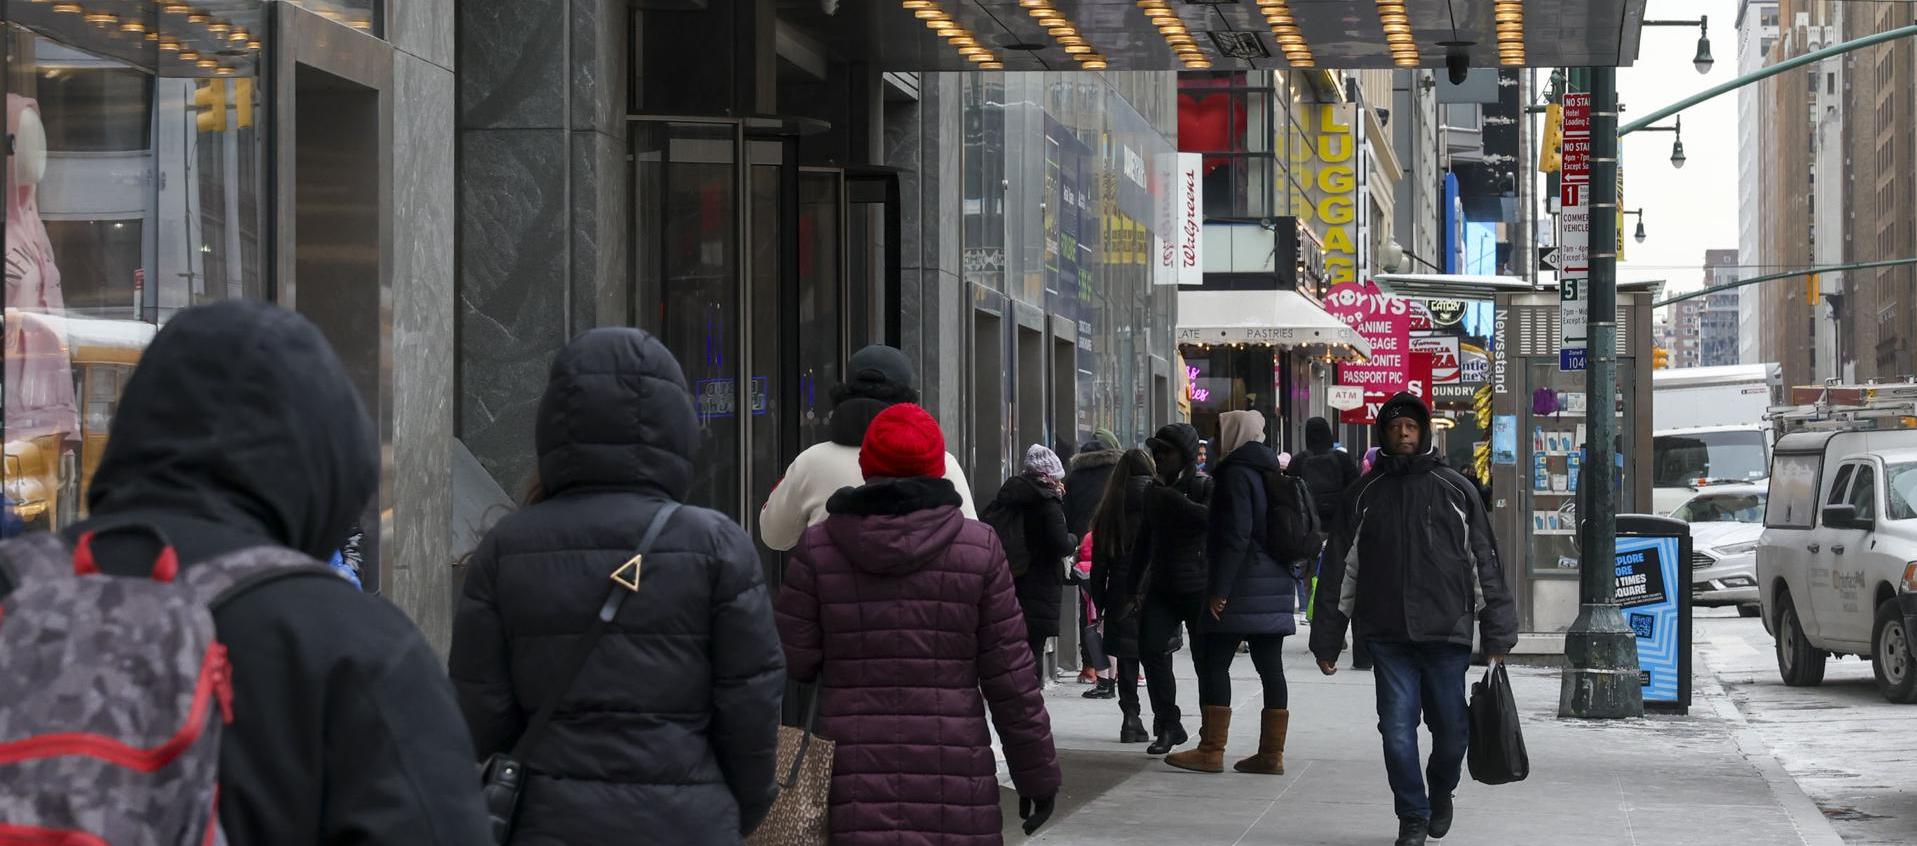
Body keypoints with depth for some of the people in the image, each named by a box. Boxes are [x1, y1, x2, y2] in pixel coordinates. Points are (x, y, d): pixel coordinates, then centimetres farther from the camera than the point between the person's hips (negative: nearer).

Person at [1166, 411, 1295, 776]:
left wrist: (1219, 589, -19)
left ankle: (1211, 750, -6)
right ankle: (1271, 753, 7)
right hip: (1275, 585, 9)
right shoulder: (1271, 473, 17)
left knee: (1214, 664, -4)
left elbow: (1236, 535, -19)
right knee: (1270, 667, 7)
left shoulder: (1236, 473, -10)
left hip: (1242, 585, -9)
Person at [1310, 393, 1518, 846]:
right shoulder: (1366, 493, 8)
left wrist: (1497, 633, 0)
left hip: (1446, 631, -1)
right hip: (1388, 634, 1)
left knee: (1451, 728, 4)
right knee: (1397, 728, -3)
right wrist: (1327, 639, 6)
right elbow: (1342, 568, 9)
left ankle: (1440, 792, 32)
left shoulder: (1455, 489, 5)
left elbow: (1484, 562, 5)